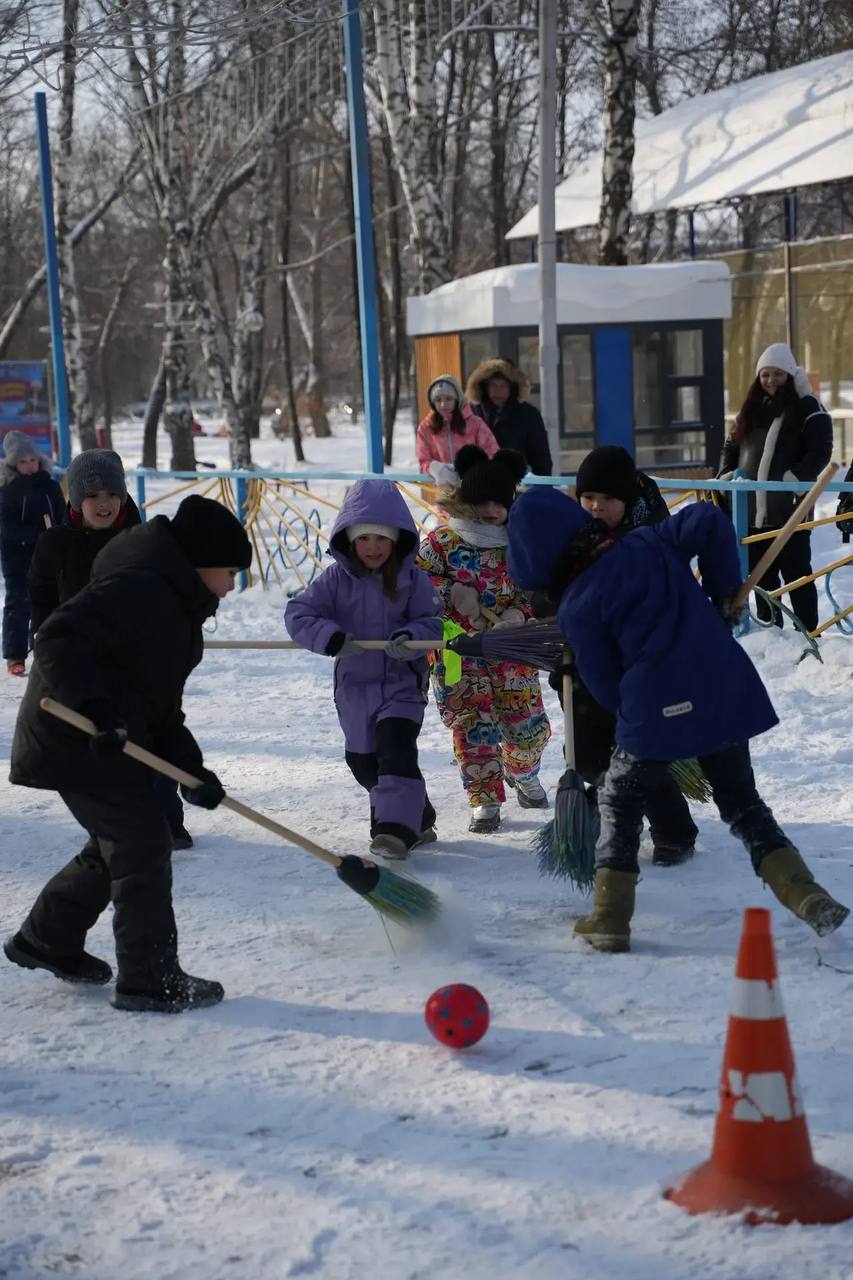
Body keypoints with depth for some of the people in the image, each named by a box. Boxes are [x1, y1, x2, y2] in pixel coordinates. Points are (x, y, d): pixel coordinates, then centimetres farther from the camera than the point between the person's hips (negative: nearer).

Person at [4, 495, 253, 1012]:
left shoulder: (174, 602, 15)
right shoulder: (139, 588, -19)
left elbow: (161, 700, 17)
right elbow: (59, 640, -27)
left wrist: (190, 766, 8)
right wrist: (95, 707, -35)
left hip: (112, 740, 11)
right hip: (80, 739, -11)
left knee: (118, 845, 20)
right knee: (143, 846, -7)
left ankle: (46, 939, 35)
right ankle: (150, 980, 1)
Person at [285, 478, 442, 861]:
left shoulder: (412, 579, -4)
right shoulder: (336, 579, -3)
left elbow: (431, 623, -5)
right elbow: (298, 613, -8)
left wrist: (411, 637, -27)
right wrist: (331, 637, -26)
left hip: (402, 683, -3)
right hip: (354, 686, 3)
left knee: (396, 748, -21)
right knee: (363, 761, 11)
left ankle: (397, 827, -22)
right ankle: (418, 818, 28)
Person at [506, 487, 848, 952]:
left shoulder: (575, 609, -3)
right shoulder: (649, 543, 8)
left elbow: (603, 684, 1)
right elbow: (708, 520, 0)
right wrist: (724, 594, 9)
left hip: (655, 709, -4)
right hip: (727, 692, 5)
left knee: (619, 803, 17)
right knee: (742, 803, 20)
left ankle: (610, 919, 11)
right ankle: (806, 897, 7)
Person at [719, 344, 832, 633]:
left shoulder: (808, 408, -2)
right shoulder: (750, 410, 16)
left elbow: (820, 452, -10)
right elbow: (731, 447, 21)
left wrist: (795, 479, -22)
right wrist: (725, 477, 4)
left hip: (789, 509, -6)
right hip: (751, 509, 6)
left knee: (796, 574, -3)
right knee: (761, 575, 11)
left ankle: (808, 632, 3)